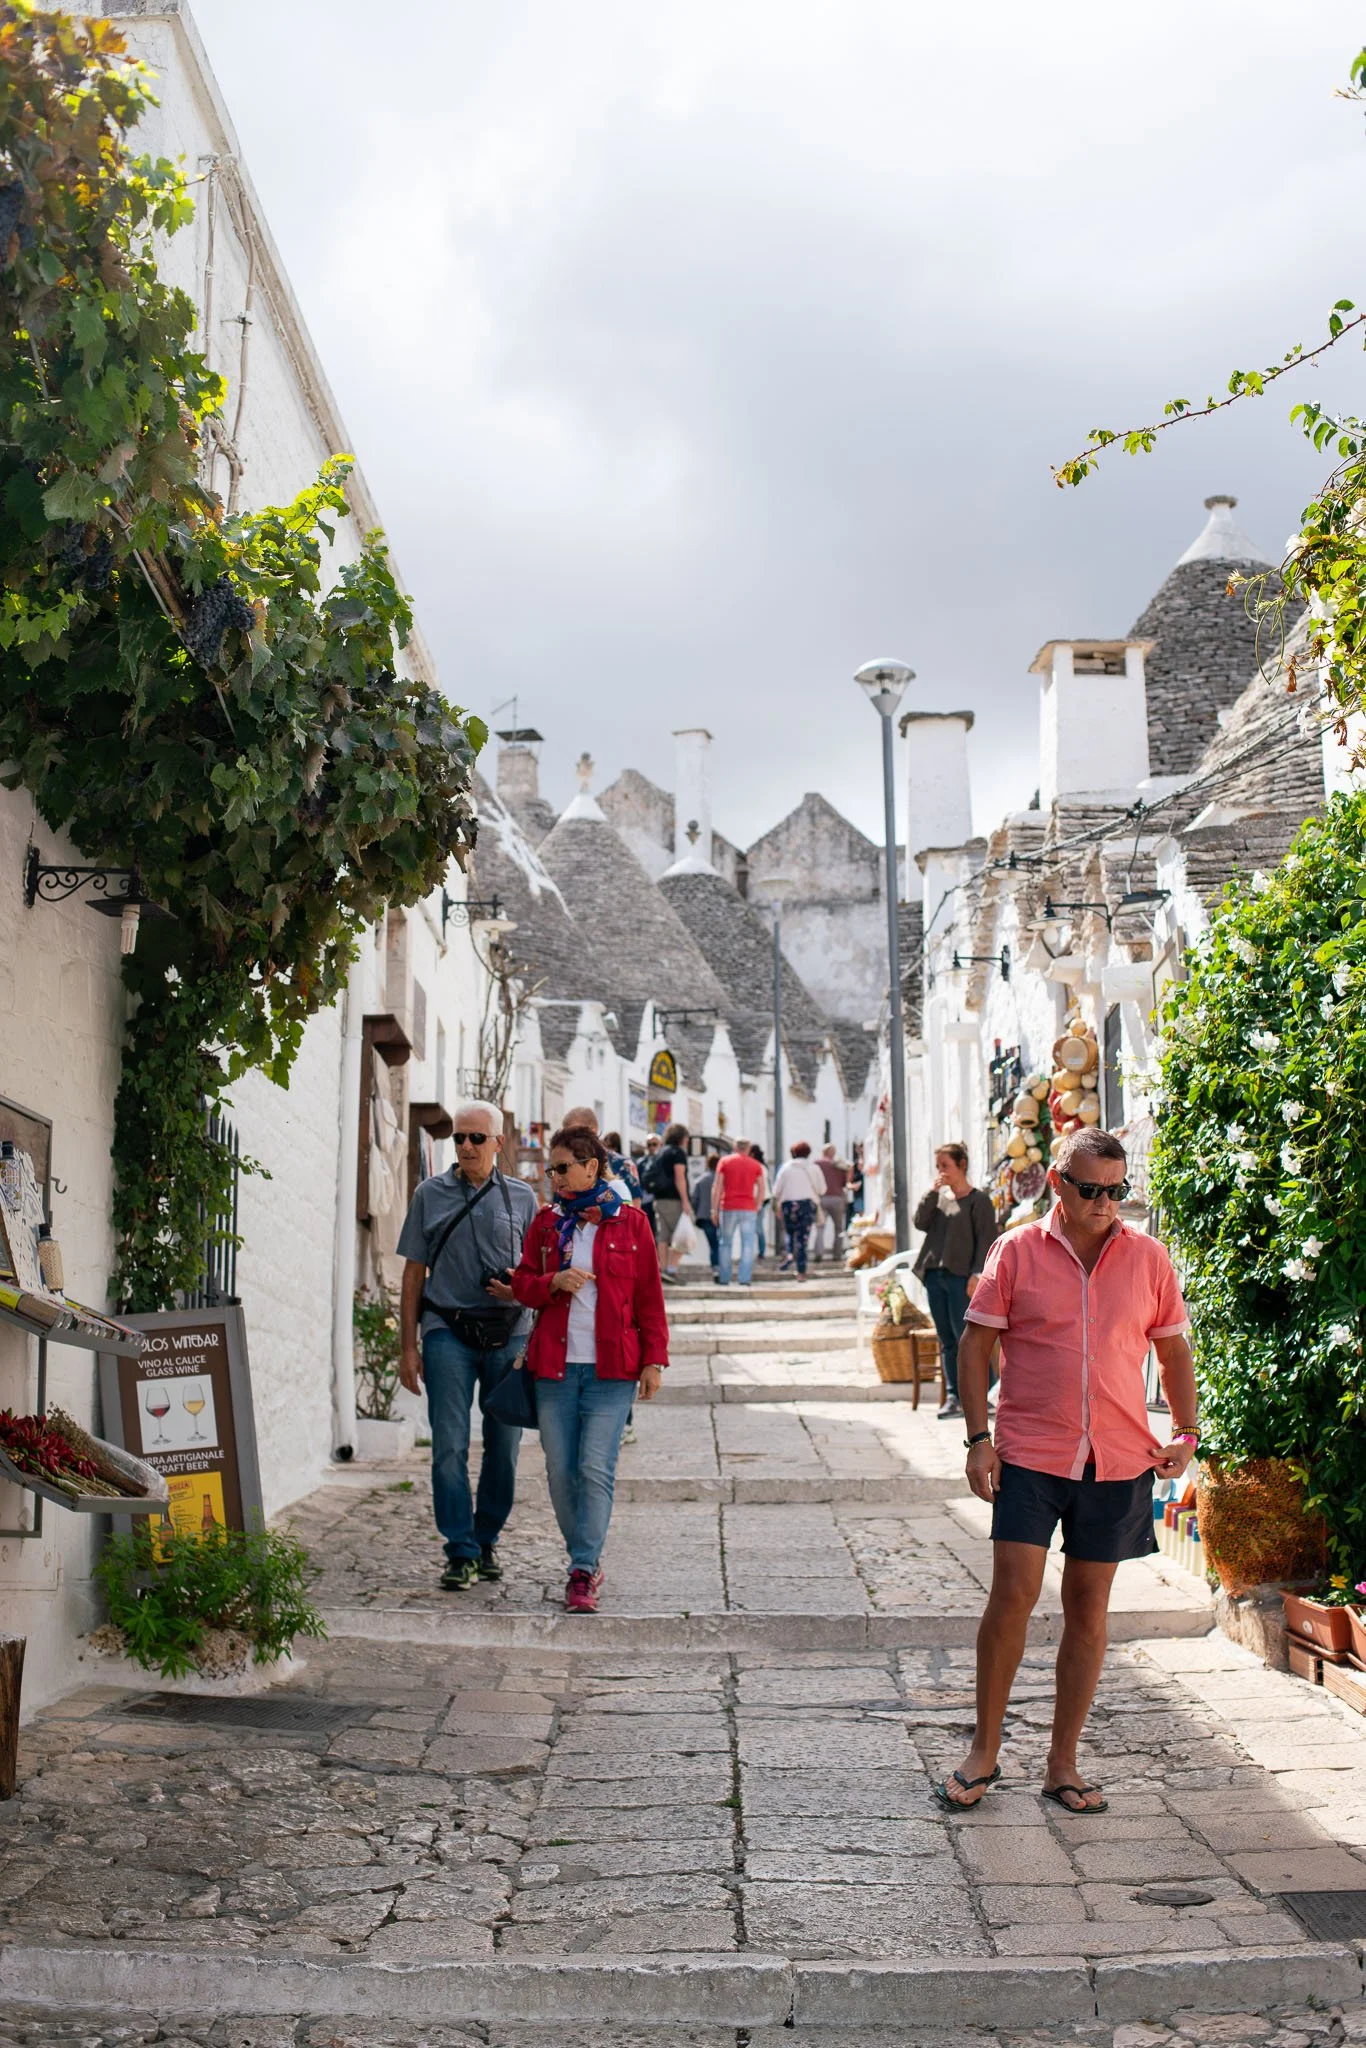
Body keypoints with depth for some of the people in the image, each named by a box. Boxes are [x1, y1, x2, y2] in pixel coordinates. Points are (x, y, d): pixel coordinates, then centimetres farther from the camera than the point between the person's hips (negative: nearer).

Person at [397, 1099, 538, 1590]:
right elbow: (414, 1273, 9)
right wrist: (407, 1346, 5)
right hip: (448, 1332, -1)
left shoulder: (521, 1197, 9)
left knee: (503, 1445, 6)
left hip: (507, 1333, 1)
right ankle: (461, 1552, -1)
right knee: (450, 1445, -7)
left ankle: (487, 1541, 21)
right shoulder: (431, 1194, 8)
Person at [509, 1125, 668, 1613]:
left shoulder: (629, 1222, 2)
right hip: (555, 1366, 3)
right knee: (560, 1471, 5)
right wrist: (554, 1282, -10)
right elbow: (522, 1284, 11)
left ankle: (583, 1575, -6)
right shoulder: (546, 1222, 10)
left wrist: (654, 1360, 0)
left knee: (596, 1468, -10)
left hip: (612, 1368, -3)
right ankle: (587, 1561, 21)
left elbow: (649, 1297, 4)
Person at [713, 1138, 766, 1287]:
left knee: (725, 1243, 9)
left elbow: (717, 1187, -1)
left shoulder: (725, 1161, 4)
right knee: (748, 1244, 3)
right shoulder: (755, 1164, 7)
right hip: (748, 1209, 0)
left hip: (728, 1208, 0)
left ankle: (724, 1279, 9)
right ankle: (745, 1279, -3)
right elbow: (762, 1189, 1)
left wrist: (714, 1209, 1)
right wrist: (756, 1206, 9)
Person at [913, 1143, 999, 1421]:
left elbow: (986, 1239, -7)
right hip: (934, 1274, 6)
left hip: (961, 1276, -6)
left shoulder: (978, 1200, -2)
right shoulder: (939, 1197, 17)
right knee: (947, 1340, 8)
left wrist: (977, 1273, -16)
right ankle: (953, 1396, 11)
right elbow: (921, 1222, 4)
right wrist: (933, 1192, -4)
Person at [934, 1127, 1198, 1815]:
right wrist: (978, 1437, -6)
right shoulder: (1016, 1251, -2)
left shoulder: (1148, 1257, 5)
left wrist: (1186, 1430, 5)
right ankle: (984, 1750, 11)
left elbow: (1173, 1348, 15)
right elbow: (976, 1343, 1)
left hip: (1119, 1461, 2)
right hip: (1029, 1455, -2)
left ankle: (1063, 1764, 19)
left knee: (1088, 1605, 8)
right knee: (1012, 1595, -7)